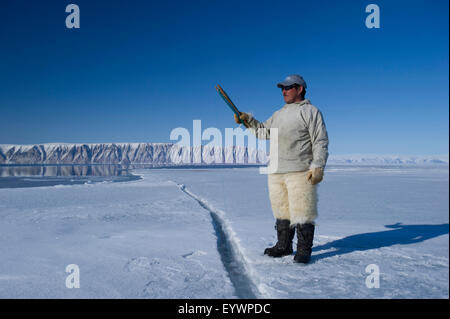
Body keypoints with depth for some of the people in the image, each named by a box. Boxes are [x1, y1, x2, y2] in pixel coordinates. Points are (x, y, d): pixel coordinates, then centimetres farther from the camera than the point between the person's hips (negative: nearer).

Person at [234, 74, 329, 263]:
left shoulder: (310, 111, 1)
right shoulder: (279, 114, 23)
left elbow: (320, 142, -6)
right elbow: (263, 131, 24)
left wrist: (318, 166, -15)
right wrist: (247, 120, 9)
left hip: (300, 172, -7)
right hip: (276, 172, 7)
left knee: (302, 211, -4)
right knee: (281, 210, 12)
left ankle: (304, 250, 6)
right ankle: (284, 246, 24)